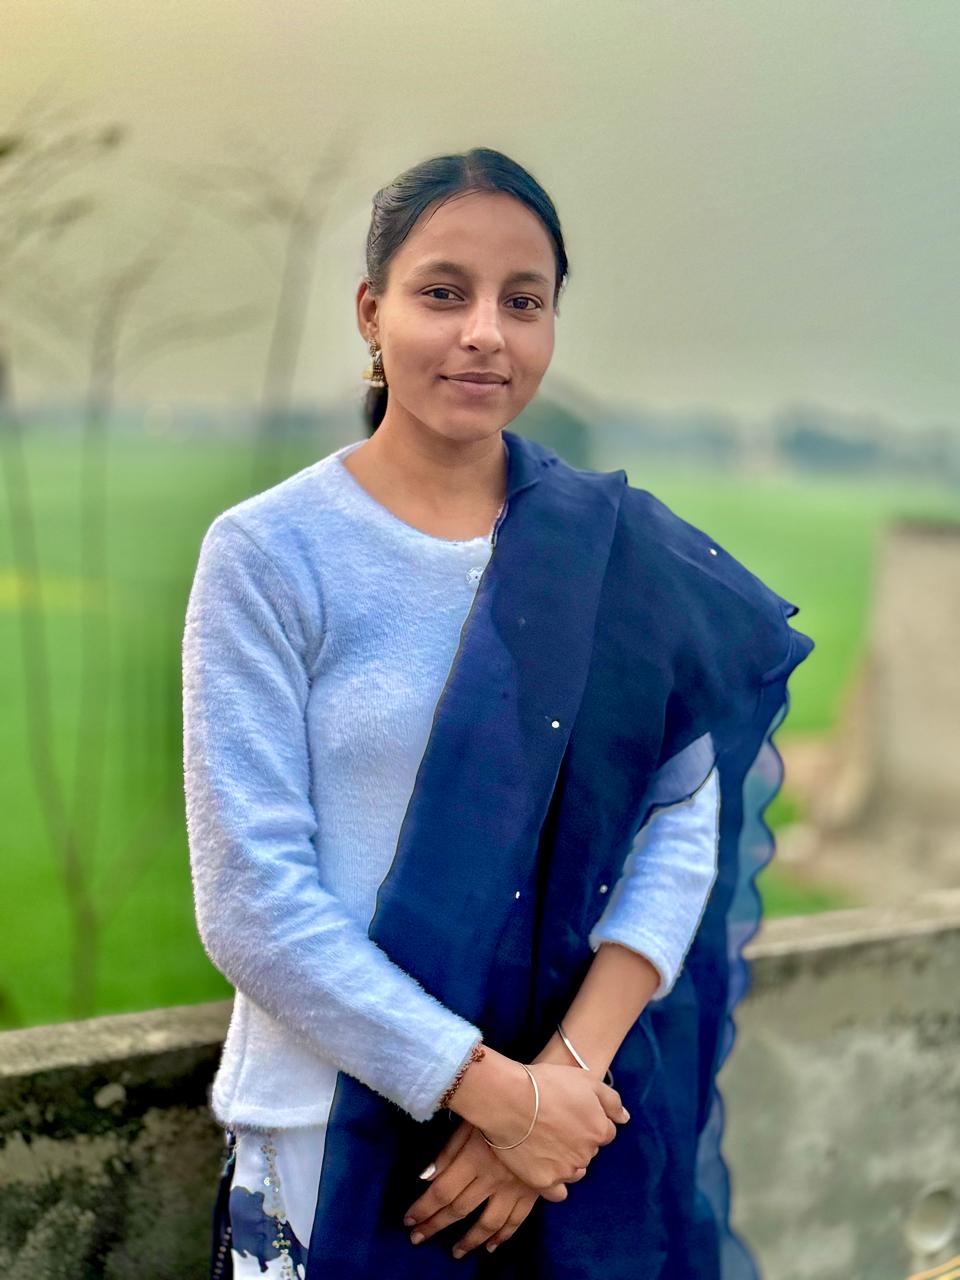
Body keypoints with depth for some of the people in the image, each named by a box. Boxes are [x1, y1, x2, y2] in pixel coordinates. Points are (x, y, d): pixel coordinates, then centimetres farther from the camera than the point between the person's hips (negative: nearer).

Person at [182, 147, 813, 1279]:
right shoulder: (269, 553, -10)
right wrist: (494, 1089, -16)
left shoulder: (619, 551, 0)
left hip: (580, 1131, 3)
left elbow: (685, 818, -5)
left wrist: (568, 1066, -18)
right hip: (337, 1140, -2)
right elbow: (251, 903, -14)